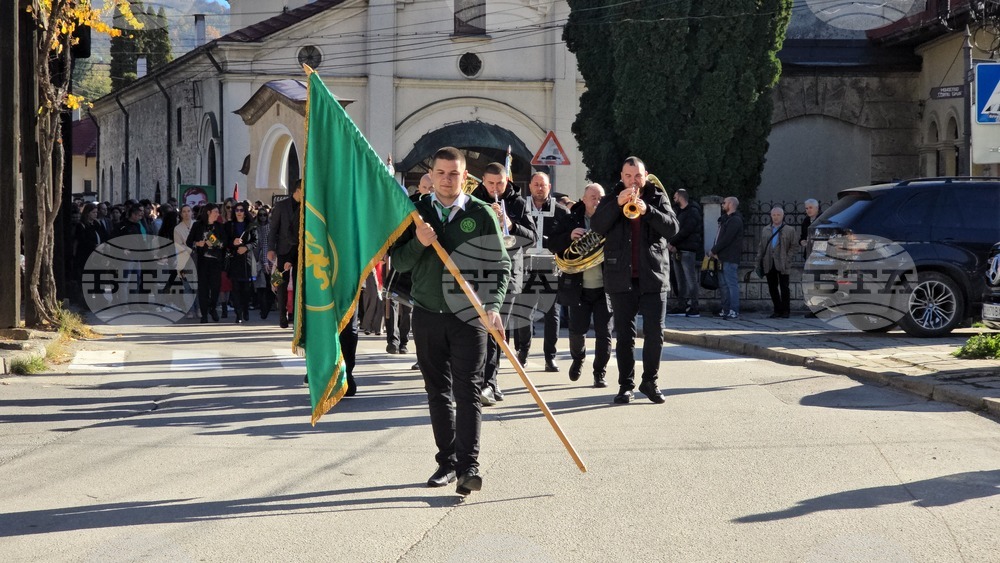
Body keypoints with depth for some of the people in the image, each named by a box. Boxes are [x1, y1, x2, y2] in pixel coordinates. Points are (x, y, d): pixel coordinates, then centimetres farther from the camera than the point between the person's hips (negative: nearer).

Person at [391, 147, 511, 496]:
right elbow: (399, 263, 5)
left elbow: (500, 265, 0)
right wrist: (418, 242, -15)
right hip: (427, 315, 3)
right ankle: (447, 461, 13)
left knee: (468, 391, -9)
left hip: (468, 316, -3)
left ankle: (469, 466, -13)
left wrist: (493, 306, -14)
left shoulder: (481, 214, 0)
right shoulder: (416, 213, 7)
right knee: (438, 392, 7)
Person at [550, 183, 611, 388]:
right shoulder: (572, 220, 3)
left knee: (604, 333, -1)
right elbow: (554, 246, -1)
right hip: (579, 287, 1)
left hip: (605, 287, 0)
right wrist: (569, 237, -19)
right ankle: (578, 358, 33)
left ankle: (600, 373, 12)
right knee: (577, 331, 3)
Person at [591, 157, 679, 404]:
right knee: (624, 335, 4)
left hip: (653, 277, 0)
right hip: (622, 278, 0)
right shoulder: (611, 200, 8)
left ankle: (650, 381, 13)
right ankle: (625, 385, 9)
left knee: (655, 333, 0)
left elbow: (672, 228, -7)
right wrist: (618, 203, -19)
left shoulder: (658, 198, 7)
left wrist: (647, 210, -21)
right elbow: (596, 226, -8)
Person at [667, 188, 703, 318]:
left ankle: (693, 309, -9)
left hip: (688, 251, -9)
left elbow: (686, 231, -16)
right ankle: (682, 307, 10)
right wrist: (673, 244, 1)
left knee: (690, 280, -9)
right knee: (681, 281, 8)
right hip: (679, 251, 9)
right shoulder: (680, 213, 22)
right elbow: (675, 229, 18)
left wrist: (672, 243, -11)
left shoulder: (693, 212, -7)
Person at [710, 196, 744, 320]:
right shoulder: (726, 219, 21)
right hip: (723, 257, 10)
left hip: (730, 258, -10)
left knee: (732, 284, -10)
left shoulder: (735, 220, -11)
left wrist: (714, 251, -12)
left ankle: (734, 311, -12)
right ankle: (726, 310, 15)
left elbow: (726, 239, -18)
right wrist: (715, 252, 6)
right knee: (723, 284, 11)